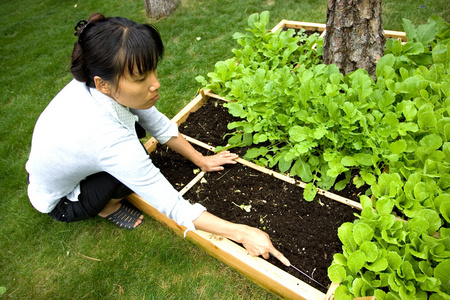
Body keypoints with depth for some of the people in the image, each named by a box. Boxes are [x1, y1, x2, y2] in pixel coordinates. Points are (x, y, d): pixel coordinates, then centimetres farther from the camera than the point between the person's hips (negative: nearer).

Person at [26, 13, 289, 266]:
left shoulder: (104, 83, -23)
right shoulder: (108, 138, -43)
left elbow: (159, 124, -9)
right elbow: (173, 207, -36)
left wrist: (201, 160, -2)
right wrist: (242, 233, -30)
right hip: (60, 202, -5)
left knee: (138, 121, -8)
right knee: (135, 164, -28)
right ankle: (107, 206, 2)